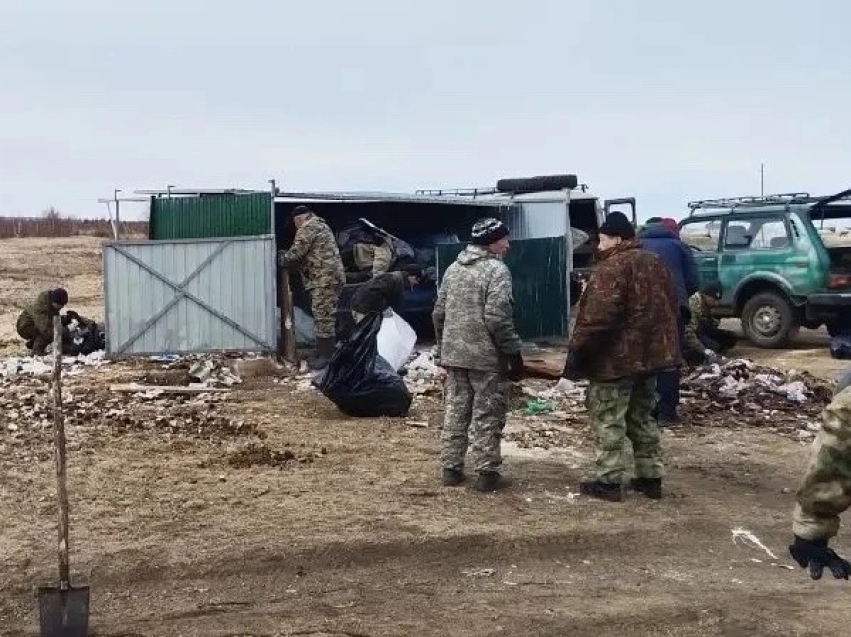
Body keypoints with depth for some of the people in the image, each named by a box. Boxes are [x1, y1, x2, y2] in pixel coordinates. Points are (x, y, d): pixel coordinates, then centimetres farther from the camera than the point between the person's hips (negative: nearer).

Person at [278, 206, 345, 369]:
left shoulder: (307, 228, -8)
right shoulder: (320, 225, 24)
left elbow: (296, 253, -11)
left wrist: (282, 260, 7)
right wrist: (288, 259, 22)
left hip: (324, 278, -10)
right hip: (331, 277, 10)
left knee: (323, 317, -8)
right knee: (324, 316, 14)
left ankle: (326, 356, -6)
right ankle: (324, 352, 19)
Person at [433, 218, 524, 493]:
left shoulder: (453, 269, 11)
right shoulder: (496, 270, -13)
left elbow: (439, 313, 13)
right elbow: (497, 318, -20)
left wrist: (443, 349, 22)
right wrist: (514, 353, -12)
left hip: (455, 355, 7)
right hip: (487, 357, -7)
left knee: (455, 412, 13)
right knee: (487, 416, 2)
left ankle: (451, 468, 18)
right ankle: (487, 473, 6)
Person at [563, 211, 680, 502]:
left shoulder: (612, 268, -17)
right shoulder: (654, 262, 12)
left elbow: (596, 320, -23)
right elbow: (669, 307, 19)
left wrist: (574, 360, -19)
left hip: (616, 357, -9)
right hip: (649, 354, 9)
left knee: (608, 419, 0)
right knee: (641, 416, 17)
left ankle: (609, 481, 3)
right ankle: (651, 477, 21)